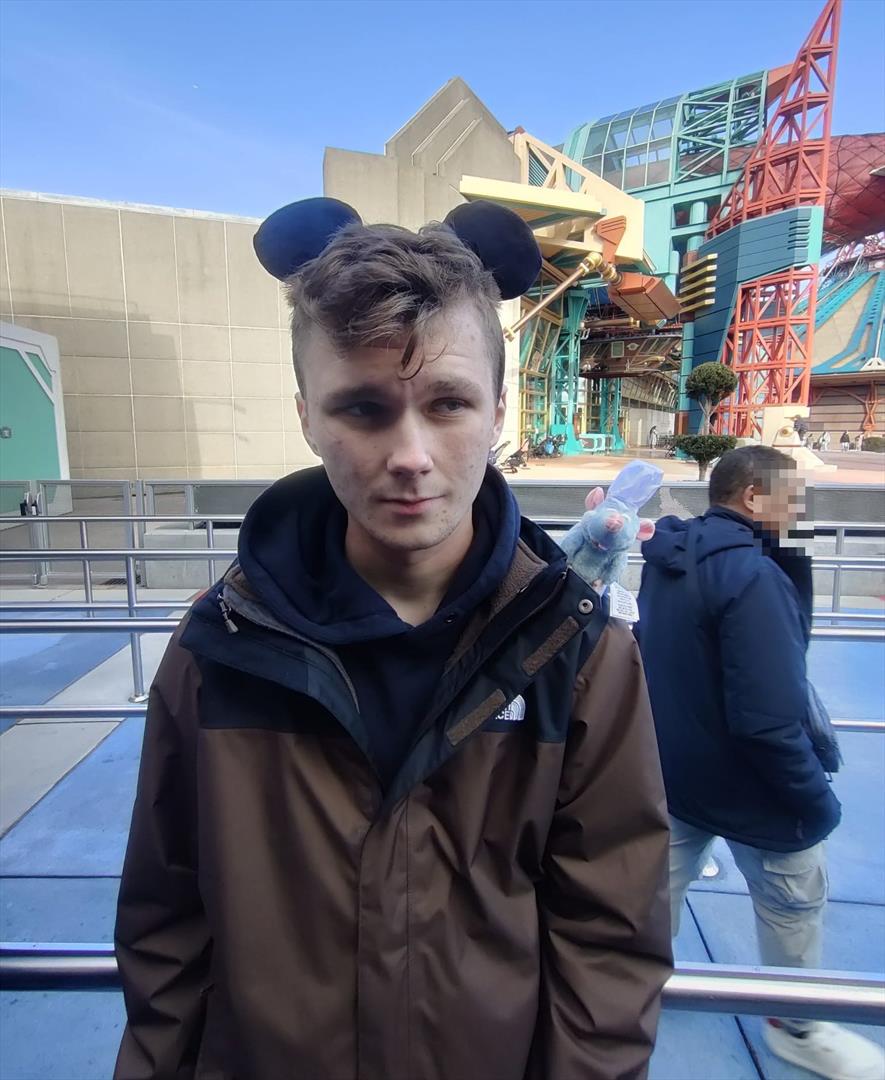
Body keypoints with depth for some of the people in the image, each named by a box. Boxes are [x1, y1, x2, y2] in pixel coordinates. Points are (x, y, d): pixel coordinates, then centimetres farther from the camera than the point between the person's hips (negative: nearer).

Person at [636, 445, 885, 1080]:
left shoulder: (669, 560, -1)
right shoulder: (751, 573, -28)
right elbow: (770, 718, -29)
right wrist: (816, 798, -16)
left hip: (674, 772, 7)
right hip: (748, 784, -7)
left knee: (660, 888, 23)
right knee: (795, 902, 20)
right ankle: (796, 1026, 43)